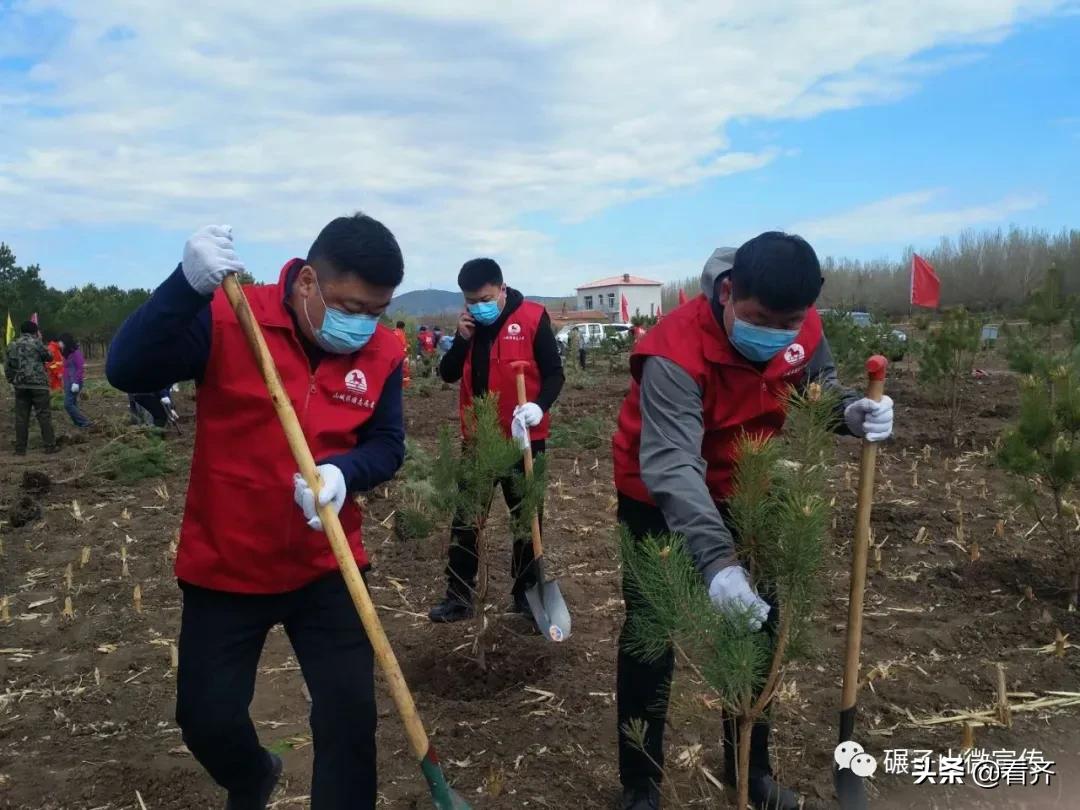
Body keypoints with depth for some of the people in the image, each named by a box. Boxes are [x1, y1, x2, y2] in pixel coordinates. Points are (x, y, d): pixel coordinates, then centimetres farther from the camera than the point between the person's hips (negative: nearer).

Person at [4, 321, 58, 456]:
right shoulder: (36, 343, -6)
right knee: (44, 416, 0)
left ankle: (20, 448, 8)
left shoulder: (12, 346, 9)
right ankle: (50, 446, -1)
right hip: (38, 384, -4)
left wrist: (13, 381, 20)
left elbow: (7, 367, 11)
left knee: (21, 417, 7)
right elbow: (49, 357, 6)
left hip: (20, 386, 4)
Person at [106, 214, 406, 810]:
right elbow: (127, 370, -26)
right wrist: (190, 285, -41)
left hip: (326, 569, 2)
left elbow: (387, 447, -3)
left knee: (350, 714, 1)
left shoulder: (382, 353, -7)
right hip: (225, 567, -1)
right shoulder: (227, 318, -16)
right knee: (206, 719, 12)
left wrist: (342, 471, -25)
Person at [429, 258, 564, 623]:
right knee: (465, 517, 6)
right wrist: (462, 338, -12)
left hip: (523, 437, -4)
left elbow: (554, 373, -10)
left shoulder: (532, 318, -10)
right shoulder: (468, 324, 5)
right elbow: (448, 375, 4)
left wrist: (539, 406, -29)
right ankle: (458, 596, 16)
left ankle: (525, 593, 23)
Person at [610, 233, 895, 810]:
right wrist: (716, 560, -57)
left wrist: (850, 410, -21)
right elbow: (672, 467, -44)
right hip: (658, 500, -5)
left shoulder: (804, 330, -16)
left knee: (756, 626, 13)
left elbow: (816, 385, 4)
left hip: (741, 493, 6)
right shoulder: (676, 352, -35)